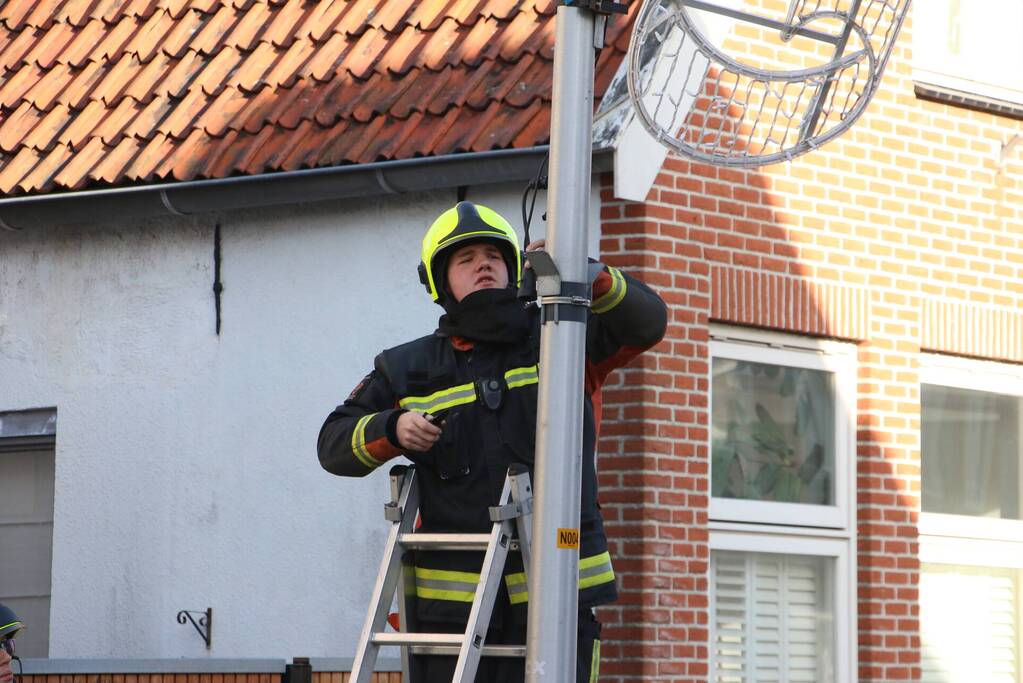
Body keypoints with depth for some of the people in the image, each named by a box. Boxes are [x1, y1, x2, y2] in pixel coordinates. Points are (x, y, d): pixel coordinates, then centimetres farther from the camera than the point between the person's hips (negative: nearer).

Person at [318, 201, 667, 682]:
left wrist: (588, 277, -21)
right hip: (451, 594, 1)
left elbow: (646, 321, -4)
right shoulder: (408, 371, 11)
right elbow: (334, 443, 13)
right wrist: (392, 431, -9)